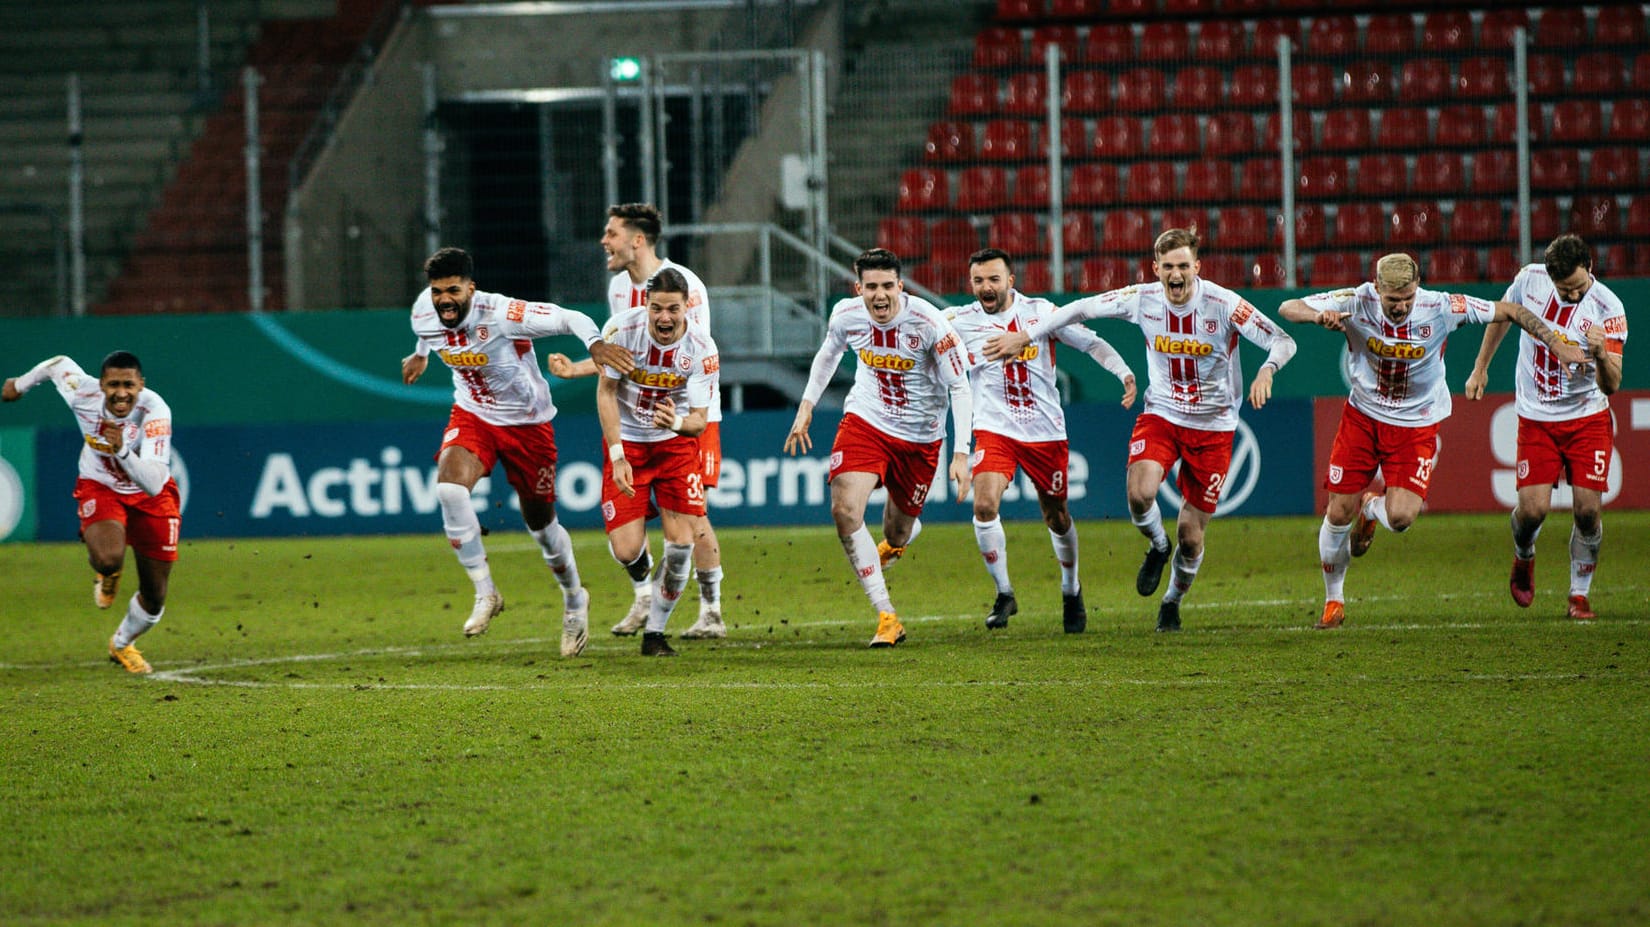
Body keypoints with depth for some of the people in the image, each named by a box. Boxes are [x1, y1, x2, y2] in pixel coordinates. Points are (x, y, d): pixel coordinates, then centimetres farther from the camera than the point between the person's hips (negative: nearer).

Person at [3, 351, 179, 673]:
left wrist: (122, 450, -57)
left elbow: (153, 484, -41)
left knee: (153, 601, 5)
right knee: (108, 558, -33)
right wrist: (21, 383, 19)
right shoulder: (82, 393, -25)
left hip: (150, 497, 0)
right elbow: (59, 363, 1)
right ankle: (107, 575, 8)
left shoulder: (155, 411, -33)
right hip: (100, 488, 0)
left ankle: (122, 644, 41)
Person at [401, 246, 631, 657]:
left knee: (541, 523, 9)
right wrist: (421, 354, 24)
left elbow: (571, 318, -30)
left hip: (526, 422, -3)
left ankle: (574, 599, 38)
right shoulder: (424, 312, -13)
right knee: (449, 486, -27)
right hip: (472, 417, 3)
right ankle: (485, 593, -14)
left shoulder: (502, 315, -30)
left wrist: (595, 343, -48)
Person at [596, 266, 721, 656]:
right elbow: (606, 391, -10)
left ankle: (655, 631, 7)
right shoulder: (623, 329, -21)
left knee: (680, 543, -13)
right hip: (627, 441, -1)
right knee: (626, 551, -11)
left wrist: (677, 422, -41)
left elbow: (699, 419, -16)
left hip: (675, 442, 1)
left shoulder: (702, 349, -18)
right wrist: (617, 456, -17)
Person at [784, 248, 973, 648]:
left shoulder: (929, 323, -24)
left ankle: (897, 541, 54)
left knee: (897, 532, 10)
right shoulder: (846, 315, -13)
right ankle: (887, 618, -16)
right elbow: (829, 352, 12)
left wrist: (960, 454, -23)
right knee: (845, 510, -21)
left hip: (920, 436, -2)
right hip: (865, 422, 2)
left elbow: (960, 388, -17)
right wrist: (807, 405, 9)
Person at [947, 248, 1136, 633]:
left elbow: (1090, 342, 2)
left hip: (1045, 432, 1)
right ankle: (1004, 594, -6)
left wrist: (1123, 372, -12)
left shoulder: (1040, 312, -2)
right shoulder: (960, 322, -2)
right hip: (994, 430, -1)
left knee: (1056, 517, 10)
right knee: (984, 505, -22)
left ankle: (1071, 591, 36)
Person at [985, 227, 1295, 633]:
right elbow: (1081, 309, 4)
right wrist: (1025, 336, 4)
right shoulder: (1142, 300, -9)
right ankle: (1157, 547, 8)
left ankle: (1173, 599, 31)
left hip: (1213, 427, -2)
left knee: (1190, 535, 0)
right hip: (1161, 414, 2)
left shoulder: (1223, 304, -17)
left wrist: (1266, 370, -42)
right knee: (1140, 493, -27)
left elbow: (1283, 341, -20)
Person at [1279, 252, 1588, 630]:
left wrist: (1557, 344, -14)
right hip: (1362, 416, 1)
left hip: (1416, 425, -1)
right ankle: (1333, 602, 24)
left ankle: (1372, 506, 21)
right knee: (1338, 513, 0)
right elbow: (1288, 308, -16)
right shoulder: (1357, 303, -18)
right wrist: (1319, 316, -38)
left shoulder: (1441, 308, -20)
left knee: (1401, 518, -19)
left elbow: (1508, 311, -10)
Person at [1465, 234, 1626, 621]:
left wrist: (1601, 355, -41)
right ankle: (1523, 557, 26)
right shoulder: (1530, 279, -10)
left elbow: (1611, 385, -20)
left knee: (1588, 509, -10)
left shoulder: (1607, 309, -18)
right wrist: (1480, 368, 19)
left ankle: (1579, 594, 10)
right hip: (1536, 418, 1)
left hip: (1587, 417, -1)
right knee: (1532, 509, -9)